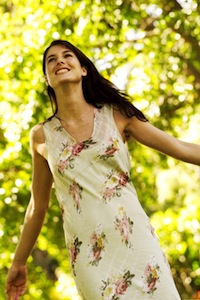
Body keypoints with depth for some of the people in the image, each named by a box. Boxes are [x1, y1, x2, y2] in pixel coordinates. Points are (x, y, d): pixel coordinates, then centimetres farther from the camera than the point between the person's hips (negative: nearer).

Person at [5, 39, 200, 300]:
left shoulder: (115, 114, 6)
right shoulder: (42, 136, 7)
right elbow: (38, 205, 16)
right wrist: (19, 262, 21)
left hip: (135, 238, 0)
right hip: (89, 256, 0)